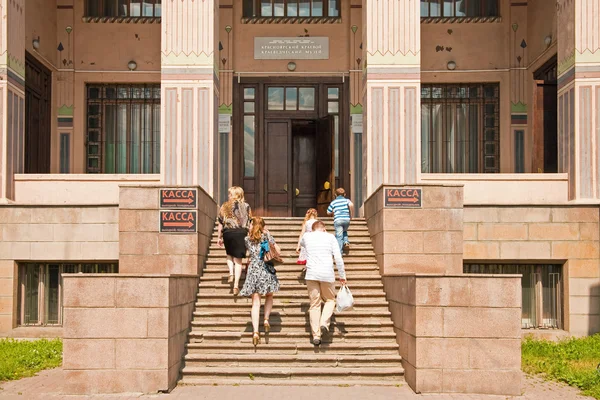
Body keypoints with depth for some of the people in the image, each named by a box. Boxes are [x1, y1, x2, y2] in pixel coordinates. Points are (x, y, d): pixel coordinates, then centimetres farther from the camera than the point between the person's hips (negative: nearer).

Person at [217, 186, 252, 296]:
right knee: (238, 259, 3)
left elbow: (220, 223, 6)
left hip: (228, 232, 0)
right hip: (242, 233, 0)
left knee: (229, 254, 25)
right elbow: (250, 223, 3)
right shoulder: (246, 206, 4)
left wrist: (220, 238, 13)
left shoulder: (225, 206, 4)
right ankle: (236, 285, -3)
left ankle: (231, 273, 3)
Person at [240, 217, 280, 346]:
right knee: (269, 296, 23)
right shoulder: (267, 235, 6)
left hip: (253, 270, 1)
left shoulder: (247, 239, 10)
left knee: (255, 302, -2)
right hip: (266, 270, -1)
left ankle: (255, 332, -13)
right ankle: (266, 319, 3)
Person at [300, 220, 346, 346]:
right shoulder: (330, 237, 7)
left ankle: (316, 335, 0)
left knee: (314, 304, 5)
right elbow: (338, 258, 2)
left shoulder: (307, 236, 12)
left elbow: (301, 243, 38)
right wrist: (342, 275, 9)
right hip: (327, 274, -1)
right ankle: (324, 323, -8)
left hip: (311, 274, 1)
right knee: (330, 300, 16)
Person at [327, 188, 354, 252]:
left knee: (339, 236, -2)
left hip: (337, 220, -2)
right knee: (344, 231, 30)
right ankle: (346, 241, 7)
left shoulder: (333, 202, 11)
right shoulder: (346, 200, 9)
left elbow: (328, 213, 13)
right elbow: (351, 205, -14)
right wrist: (352, 214, -1)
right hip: (346, 219, 2)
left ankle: (339, 251, -10)